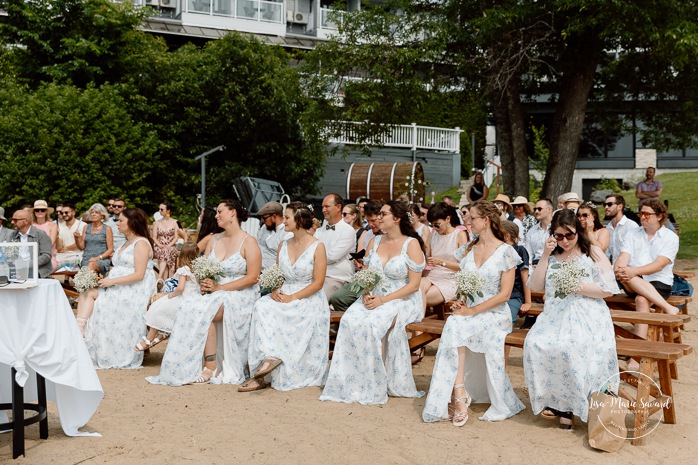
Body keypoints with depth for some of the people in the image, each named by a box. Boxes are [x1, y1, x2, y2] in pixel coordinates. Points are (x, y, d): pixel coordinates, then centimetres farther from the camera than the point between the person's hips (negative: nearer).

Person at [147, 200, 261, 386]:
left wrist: (220, 287, -17)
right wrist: (204, 283, -8)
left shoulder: (248, 242, -4)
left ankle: (211, 366, -22)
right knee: (188, 306, -26)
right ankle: (185, 368, -26)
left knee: (202, 311, -32)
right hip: (215, 294, 6)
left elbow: (252, 277, -12)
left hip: (240, 296, -6)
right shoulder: (214, 240, 17)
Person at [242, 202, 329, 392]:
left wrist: (292, 298, -19)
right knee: (262, 306, -26)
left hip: (309, 299, -5)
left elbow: (317, 283, -10)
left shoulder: (317, 247, -5)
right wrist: (275, 291, -7)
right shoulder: (283, 246, 14)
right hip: (284, 296, 5)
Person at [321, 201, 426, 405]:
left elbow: (413, 285, -11)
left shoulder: (411, 244, -5)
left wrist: (383, 300, -18)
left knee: (371, 323, -32)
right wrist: (366, 294, -9)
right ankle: (350, 382, -19)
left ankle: (373, 387, -18)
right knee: (349, 320, -25)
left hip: (401, 300, -5)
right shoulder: (375, 242, 12)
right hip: (373, 297, 5)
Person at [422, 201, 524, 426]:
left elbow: (504, 294, -10)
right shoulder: (469, 249, 13)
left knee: (456, 326, -31)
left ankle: (459, 393, -26)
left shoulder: (506, 252, -5)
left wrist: (473, 311, -18)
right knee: (453, 325, -29)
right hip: (468, 310, 5)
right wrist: (458, 302, -7)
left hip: (495, 314, -5)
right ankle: (459, 393, -32)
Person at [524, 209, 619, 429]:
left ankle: (575, 402, -18)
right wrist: (545, 256, 3)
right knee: (534, 344, -27)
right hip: (554, 315, 4)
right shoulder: (552, 256, 19)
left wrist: (579, 287, -11)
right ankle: (555, 401, -17)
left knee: (571, 347, -35)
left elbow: (607, 289, 1)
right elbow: (536, 287, 9)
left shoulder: (593, 253, 7)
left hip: (587, 315, -4)